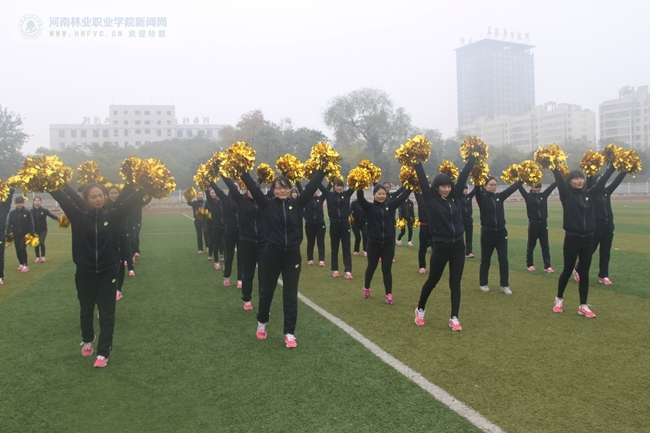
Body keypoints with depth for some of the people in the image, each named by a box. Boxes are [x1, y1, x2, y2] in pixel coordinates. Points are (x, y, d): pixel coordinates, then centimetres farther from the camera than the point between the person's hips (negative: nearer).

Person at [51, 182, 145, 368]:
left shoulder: (113, 215, -6)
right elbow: (62, 198, -12)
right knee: (86, 311, 21)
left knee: (107, 314, 4)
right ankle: (87, 341, 47)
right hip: (85, 272, 1)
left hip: (108, 272, -1)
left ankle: (103, 353, 15)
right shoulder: (79, 216, -5)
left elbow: (132, 200, -14)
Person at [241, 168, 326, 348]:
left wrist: (322, 170, -14)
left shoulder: (297, 204, -1)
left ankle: (289, 333, 17)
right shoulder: (267, 204, -4)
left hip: (292, 255, 1)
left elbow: (311, 186, -7)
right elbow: (253, 187, -12)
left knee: (290, 296, 6)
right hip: (272, 254, 0)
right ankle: (262, 323, 41)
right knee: (267, 292, 17)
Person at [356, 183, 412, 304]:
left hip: (388, 243, 1)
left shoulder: (390, 205, 2)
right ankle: (366, 289, 37)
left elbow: (403, 196, -5)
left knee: (387, 269, 4)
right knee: (371, 267, 15)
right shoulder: (369, 207, -4)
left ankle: (389, 295, 10)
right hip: (374, 243, -1)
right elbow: (360, 198, -20)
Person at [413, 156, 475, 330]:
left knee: (455, 283, 6)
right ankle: (420, 309, 31)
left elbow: (463, 175, 6)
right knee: (432, 280, 11)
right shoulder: (431, 200, -6)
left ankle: (454, 318, 14)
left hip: (458, 246, 4)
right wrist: (417, 162, -16)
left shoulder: (456, 197, 4)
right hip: (440, 247, -3)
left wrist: (472, 158, 6)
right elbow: (423, 180, -13)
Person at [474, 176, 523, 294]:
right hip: (487, 232, -3)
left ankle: (505, 285, 12)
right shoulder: (482, 197, -5)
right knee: (485, 260, 8)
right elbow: (477, 189, -24)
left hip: (501, 232, 3)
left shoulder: (500, 196, 5)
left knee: (503, 259, 2)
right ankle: (483, 284, 23)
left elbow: (512, 188, -3)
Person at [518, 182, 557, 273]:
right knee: (531, 245, 7)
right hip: (533, 223, -3)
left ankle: (547, 266, 5)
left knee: (545, 245, 3)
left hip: (543, 223, 3)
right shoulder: (528, 196, -2)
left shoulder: (543, 195, 7)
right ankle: (529, 264, 18)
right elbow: (520, 188, -11)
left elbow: (552, 186, 6)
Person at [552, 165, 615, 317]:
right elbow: (559, 179, -16)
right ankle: (559, 299, 26)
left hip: (588, 239, 4)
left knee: (584, 272, 8)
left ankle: (583, 306, 15)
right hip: (572, 238, -4)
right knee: (568, 270, 7)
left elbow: (603, 180, 7)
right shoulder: (566, 195, -5)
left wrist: (613, 165, 2)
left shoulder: (589, 194, 7)